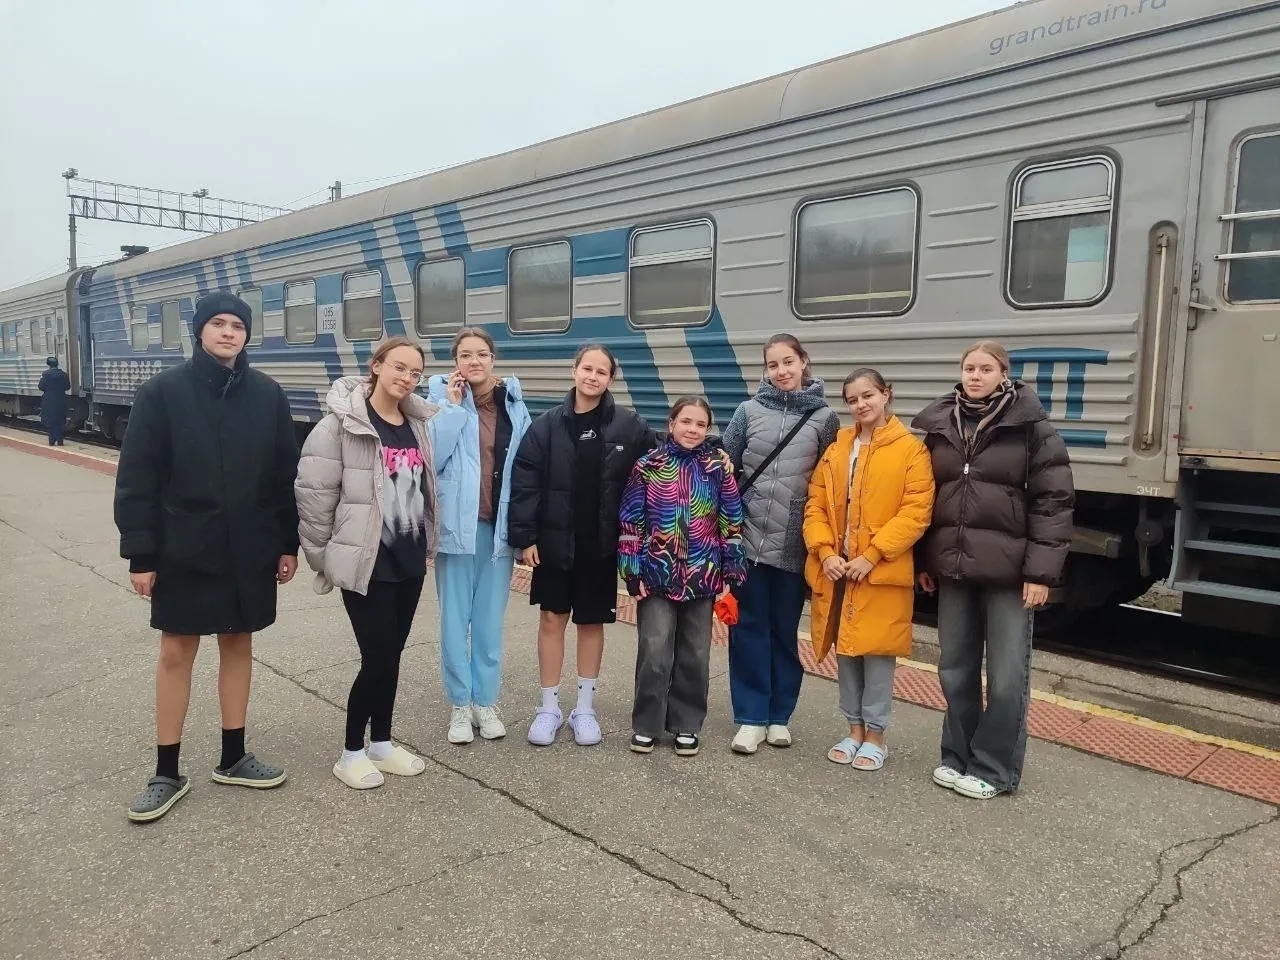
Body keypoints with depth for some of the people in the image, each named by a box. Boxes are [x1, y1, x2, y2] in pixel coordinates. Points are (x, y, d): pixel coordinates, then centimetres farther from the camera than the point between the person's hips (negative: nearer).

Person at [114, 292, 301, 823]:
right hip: (184, 550, -2)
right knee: (176, 652, 7)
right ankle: (167, 773, 20)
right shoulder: (163, 391, -7)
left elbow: (285, 474, 4)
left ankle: (233, 758, 27)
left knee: (238, 644, 12)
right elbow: (136, 478, -7)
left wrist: (288, 543, 3)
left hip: (249, 550, 3)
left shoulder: (267, 394, 1)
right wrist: (140, 553, -10)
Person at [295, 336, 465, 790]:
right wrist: (321, 556, -6)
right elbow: (314, 493, -10)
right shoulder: (342, 423, -12)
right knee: (378, 658, -3)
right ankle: (352, 752, 18)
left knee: (391, 656, 14)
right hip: (366, 563, -6)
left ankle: (381, 742, 31)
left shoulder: (420, 423, 6)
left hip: (409, 562, 6)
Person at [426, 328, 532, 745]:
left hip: (499, 525, 2)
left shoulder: (513, 403, 4)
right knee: (455, 618, 6)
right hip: (457, 524, -2)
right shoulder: (442, 395, -3)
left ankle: (485, 701, 24)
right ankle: (459, 704, 20)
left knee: (490, 619, 11)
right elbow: (433, 461, -15)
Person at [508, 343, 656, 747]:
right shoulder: (547, 425, -4)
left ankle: (585, 708, 26)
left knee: (592, 623, 12)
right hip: (554, 541, 0)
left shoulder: (629, 426, -3)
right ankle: (549, 708, 23)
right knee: (552, 620, 9)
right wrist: (524, 536, -9)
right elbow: (524, 482, -5)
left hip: (601, 544, 0)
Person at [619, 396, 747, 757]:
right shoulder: (648, 466, -2)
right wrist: (633, 572, -4)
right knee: (654, 653, -4)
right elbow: (630, 521, -1)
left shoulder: (718, 469, 2)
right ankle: (646, 724, 13)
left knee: (694, 656, 9)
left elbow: (732, 523, 4)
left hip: (702, 578, 2)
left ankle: (686, 724, 24)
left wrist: (730, 574, 1)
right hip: (657, 576, -2)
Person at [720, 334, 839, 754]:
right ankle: (751, 717, 15)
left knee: (785, 631, 10)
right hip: (748, 538, 0)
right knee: (749, 628, 5)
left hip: (793, 544, 0)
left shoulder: (825, 418, 1)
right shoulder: (749, 411, 2)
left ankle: (779, 716, 25)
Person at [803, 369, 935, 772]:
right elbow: (816, 504, 7)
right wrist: (825, 552, -7)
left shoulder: (911, 449, -4)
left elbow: (916, 512, -11)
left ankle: (875, 735, 19)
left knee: (876, 652, 3)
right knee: (846, 650, 12)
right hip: (836, 568, 5)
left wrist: (872, 555, -17)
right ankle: (855, 730, 26)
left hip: (881, 572, -4)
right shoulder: (836, 447, 11)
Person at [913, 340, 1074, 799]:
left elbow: (1053, 501, -7)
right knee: (955, 670, 13)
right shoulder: (940, 425, 8)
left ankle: (994, 769, 18)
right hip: (953, 569, 4)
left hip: (1008, 571, -4)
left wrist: (1041, 571, -13)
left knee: (1007, 677, 4)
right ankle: (957, 756, 29)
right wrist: (924, 561, 11)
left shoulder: (1031, 426, -5)